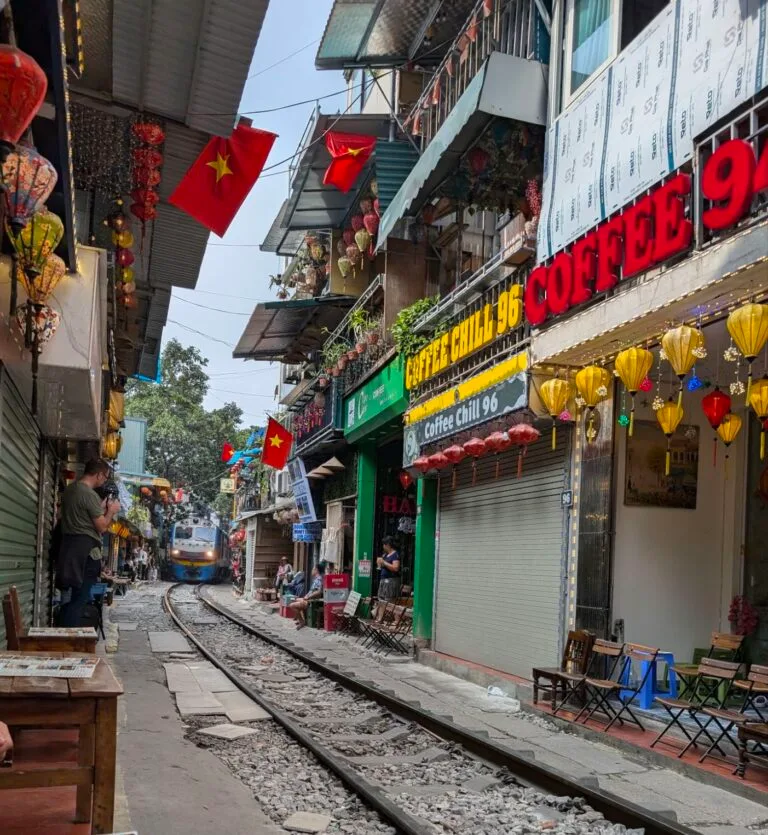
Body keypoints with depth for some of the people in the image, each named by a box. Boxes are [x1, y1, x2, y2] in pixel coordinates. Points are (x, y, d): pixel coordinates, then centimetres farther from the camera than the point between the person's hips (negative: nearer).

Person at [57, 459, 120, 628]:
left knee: (71, 596, 14)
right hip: (86, 550, -9)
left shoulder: (70, 489, 12)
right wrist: (111, 510, 0)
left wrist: (101, 508, 17)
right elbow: (102, 527, -15)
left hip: (70, 546, 9)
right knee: (80, 598, -4)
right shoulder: (90, 494, -17)